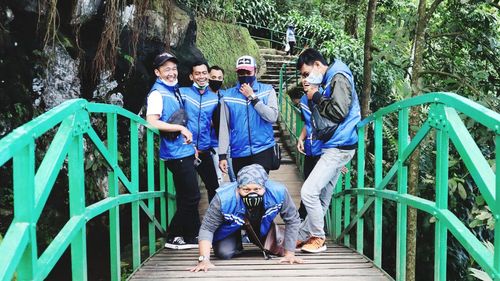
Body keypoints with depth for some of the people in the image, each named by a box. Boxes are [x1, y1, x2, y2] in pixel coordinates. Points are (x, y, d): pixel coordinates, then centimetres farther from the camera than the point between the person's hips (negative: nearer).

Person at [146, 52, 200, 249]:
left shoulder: (174, 90, 16)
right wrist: (180, 128, -20)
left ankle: (191, 236, 26)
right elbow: (151, 122, -23)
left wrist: (191, 143, 15)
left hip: (185, 151, 9)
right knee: (191, 197, -5)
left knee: (187, 197, 15)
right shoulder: (157, 93, -11)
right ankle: (174, 237, 6)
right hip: (176, 153, -9)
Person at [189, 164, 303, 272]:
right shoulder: (224, 198, -41)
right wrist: (204, 260, -38)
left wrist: (289, 253, -19)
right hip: (232, 226, -1)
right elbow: (207, 228, -29)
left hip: (263, 223, 2)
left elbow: (292, 220, -23)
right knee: (224, 253, -16)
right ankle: (237, 242, 18)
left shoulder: (279, 192, -39)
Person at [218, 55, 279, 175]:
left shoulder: (267, 90, 2)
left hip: (263, 150, -1)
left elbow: (272, 117, -11)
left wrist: (252, 97, -11)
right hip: (238, 153, 2)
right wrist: (222, 155, -1)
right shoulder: (228, 95, 4)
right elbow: (224, 127, 3)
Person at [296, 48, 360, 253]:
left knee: (308, 191, -12)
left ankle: (317, 238, 2)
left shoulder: (339, 79, -10)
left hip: (339, 148, -9)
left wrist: (316, 97, -12)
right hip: (332, 147, 9)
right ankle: (302, 236, 19)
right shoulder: (326, 83, 16)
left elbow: (338, 112, -23)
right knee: (322, 197, 13)